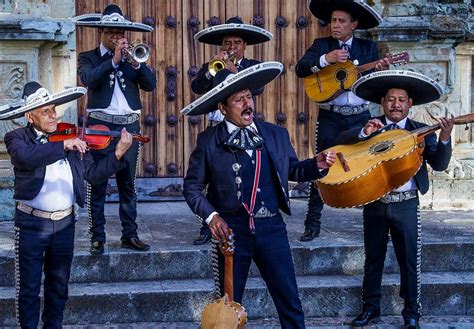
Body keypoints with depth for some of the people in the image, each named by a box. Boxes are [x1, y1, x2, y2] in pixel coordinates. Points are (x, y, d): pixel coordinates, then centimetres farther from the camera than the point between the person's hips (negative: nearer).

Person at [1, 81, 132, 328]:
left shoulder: (71, 137, 5)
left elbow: (92, 173, 5)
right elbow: (25, 157, -29)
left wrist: (118, 154, -9)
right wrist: (63, 145, -32)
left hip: (65, 222, 4)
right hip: (31, 223, -4)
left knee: (59, 284, 16)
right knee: (29, 287, 4)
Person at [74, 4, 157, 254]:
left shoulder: (132, 57, 13)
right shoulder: (88, 58, 6)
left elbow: (150, 85, 1)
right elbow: (89, 79, -16)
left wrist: (135, 62, -14)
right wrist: (114, 60, -21)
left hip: (129, 126, 3)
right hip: (100, 126, -3)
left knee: (128, 184, 7)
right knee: (97, 184, -1)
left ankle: (130, 235, 13)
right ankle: (97, 237, 4)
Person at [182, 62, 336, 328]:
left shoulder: (276, 134, 5)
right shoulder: (209, 141, -3)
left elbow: (292, 170, 16)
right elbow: (192, 187, 2)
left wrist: (317, 165, -3)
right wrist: (211, 215, -11)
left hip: (271, 227, 2)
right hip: (231, 228, -2)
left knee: (290, 301, 5)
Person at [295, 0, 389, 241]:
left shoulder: (368, 47, 8)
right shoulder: (321, 45, 4)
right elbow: (300, 69, -12)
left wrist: (381, 71, -20)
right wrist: (327, 58, -25)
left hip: (360, 116, 1)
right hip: (330, 117, -1)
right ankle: (312, 225, 3)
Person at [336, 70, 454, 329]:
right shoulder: (371, 127, 4)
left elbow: (439, 164, -7)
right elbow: (340, 141, -7)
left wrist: (444, 138, -24)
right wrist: (364, 132, -23)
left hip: (406, 205, -1)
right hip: (374, 203, 1)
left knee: (410, 260, 3)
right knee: (373, 258, 12)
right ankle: (370, 308, 25)